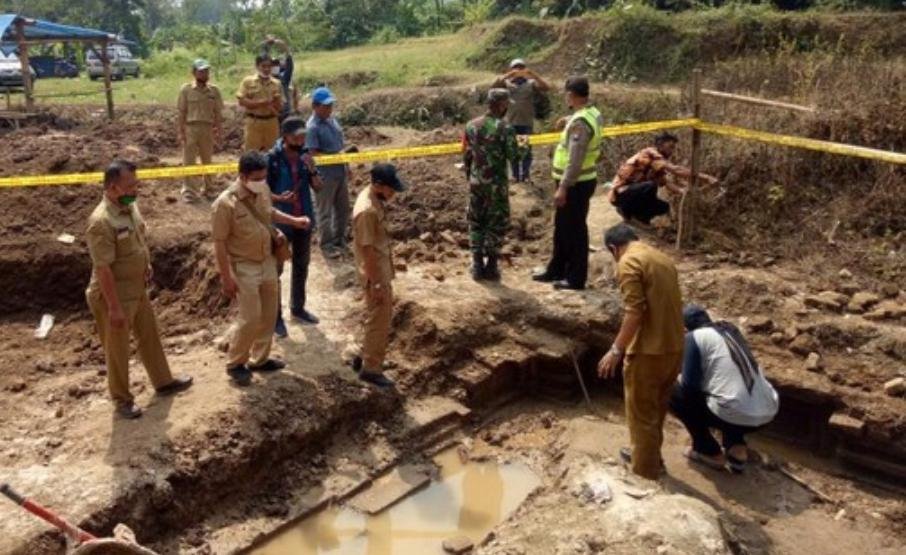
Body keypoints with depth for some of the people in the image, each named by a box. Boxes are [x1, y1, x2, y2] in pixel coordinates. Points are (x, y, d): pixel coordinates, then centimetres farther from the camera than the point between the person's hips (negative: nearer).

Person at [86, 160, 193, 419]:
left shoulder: (130, 206, -2)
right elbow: (103, 269, -26)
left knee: (150, 337, 22)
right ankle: (122, 399, 27)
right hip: (114, 294, -8)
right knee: (118, 350, 9)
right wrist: (114, 308, -24)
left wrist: (146, 267, 13)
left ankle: (163, 382, 41)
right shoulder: (101, 221, -28)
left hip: (138, 289, 9)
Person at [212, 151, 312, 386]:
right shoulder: (225, 204, -24)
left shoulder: (263, 190, -4)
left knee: (269, 314, 14)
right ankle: (235, 363, 16)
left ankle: (260, 359, 30)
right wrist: (227, 277, -17)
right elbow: (219, 243, -18)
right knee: (251, 318, -4)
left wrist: (293, 220, 5)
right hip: (244, 267, -7)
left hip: (268, 262, 7)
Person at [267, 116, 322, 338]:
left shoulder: (305, 154, -2)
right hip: (281, 220, -5)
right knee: (276, 269, 3)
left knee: (301, 265, 17)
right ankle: (276, 316, 14)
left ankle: (298, 308, 34)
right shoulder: (272, 158, -16)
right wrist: (280, 198, -29)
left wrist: (312, 169, -18)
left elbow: (317, 186, 0)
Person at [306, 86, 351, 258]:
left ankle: (339, 240, 34)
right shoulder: (313, 127, -20)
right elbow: (313, 154, -21)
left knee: (343, 208, 18)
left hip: (340, 172, 8)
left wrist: (346, 165, 16)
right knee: (326, 211, 6)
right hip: (325, 175, -8)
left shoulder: (332, 119, 5)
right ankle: (327, 244, 20)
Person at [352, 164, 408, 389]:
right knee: (379, 319, 0)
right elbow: (367, 250, -25)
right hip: (375, 271, -10)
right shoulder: (367, 210, -28)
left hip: (382, 267, 10)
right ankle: (371, 368, 13)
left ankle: (367, 356, 36)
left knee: (380, 315, 21)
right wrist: (376, 282, -21)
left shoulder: (374, 197, 3)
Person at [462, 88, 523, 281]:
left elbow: (466, 155, 8)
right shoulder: (505, 128, -13)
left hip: (476, 182, 5)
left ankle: (477, 266, 15)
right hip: (496, 184, -4)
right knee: (496, 224, 6)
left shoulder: (471, 126, 2)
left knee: (476, 222, 13)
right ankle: (491, 266, 9)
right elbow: (514, 156, -12)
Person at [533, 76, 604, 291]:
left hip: (576, 184, -10)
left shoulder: (580, 122, -24)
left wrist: (563, 188, -24)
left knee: (574, 231, 1)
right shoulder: (593, 113, 7)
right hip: (579, 181, 10)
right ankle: (556, 270, 32)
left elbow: (575, 161, -27)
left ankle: (576, 278, 12)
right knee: (561, 228, 19)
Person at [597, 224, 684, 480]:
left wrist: (616, 350, -18)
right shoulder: (662, 257, 14)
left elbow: (634, 312, -22)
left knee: (641, 412, 8)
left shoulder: (628, 262, -13)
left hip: (648, 350, -8)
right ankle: (648, 456, 39)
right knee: (656, 407, 23)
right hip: (674, 347, 9)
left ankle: (645, 471, 19)